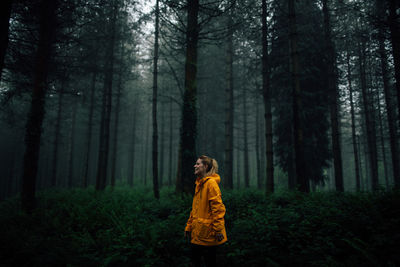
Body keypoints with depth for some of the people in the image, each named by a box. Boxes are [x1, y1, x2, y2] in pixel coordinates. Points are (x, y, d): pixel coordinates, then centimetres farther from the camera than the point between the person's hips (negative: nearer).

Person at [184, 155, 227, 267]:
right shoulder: (199, 183, 13)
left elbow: (218, 208, -19)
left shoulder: (211, 183, -14)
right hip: (197, 233, 9)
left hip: (207, 233, -9)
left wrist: (218, 230, -21)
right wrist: (189, 227, 16)